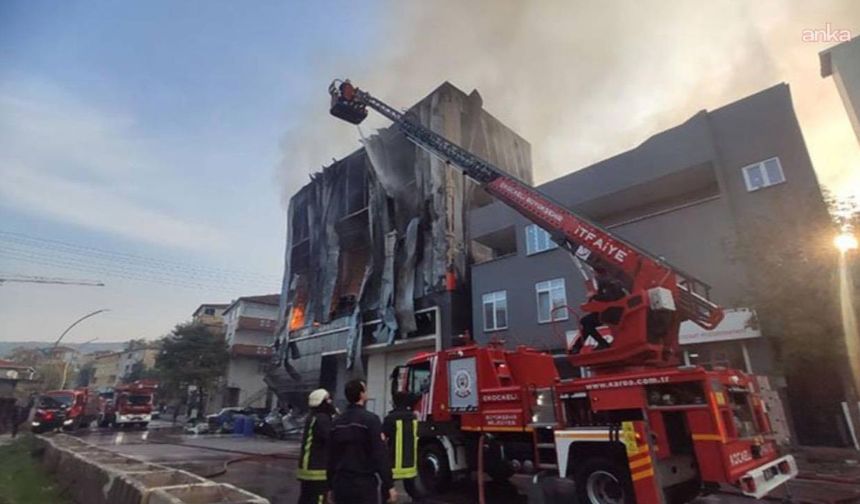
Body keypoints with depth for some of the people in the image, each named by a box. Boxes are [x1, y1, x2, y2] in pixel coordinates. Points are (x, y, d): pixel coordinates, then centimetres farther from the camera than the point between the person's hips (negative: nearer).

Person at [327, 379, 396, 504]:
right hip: (365, 484, -6)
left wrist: (332, 485, 20)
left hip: (341, 484, 6)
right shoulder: (370, 419, -15)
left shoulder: (337, 422, 5)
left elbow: (331, 457, 11)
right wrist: (389, 486, -13)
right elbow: (380, 455, -18)